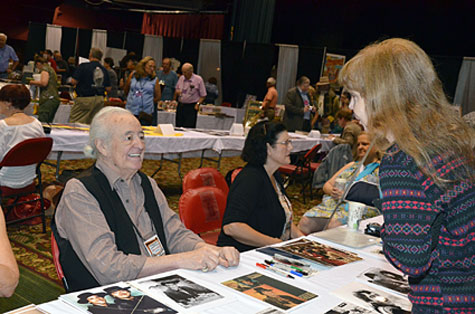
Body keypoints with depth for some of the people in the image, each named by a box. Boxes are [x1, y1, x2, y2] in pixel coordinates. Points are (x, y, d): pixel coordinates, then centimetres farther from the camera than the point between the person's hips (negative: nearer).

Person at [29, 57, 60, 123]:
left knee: (41, 122, -17)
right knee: (48, 123, 5)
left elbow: (44, 83, -14)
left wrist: (32, 82, 1)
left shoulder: (45, 69, 0)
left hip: (48, 99, -9)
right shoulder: (51, 69, 27)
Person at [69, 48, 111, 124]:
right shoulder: (104, 70, 2)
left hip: (84, 99, -5)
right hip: (99, 100, 5)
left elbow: (74, 81, -12)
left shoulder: (83, 66, -9)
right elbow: (108, 89, 5)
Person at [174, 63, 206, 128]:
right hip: (180, 105, 5)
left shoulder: (198, 79, -5)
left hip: (191, 107, -5)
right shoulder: (181, 78, 9)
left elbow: (203, 95, -3)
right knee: (178, 126, 4)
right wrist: (176, 92, -3)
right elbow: (176, 90, 20)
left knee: (189, 128, -10)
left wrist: (198, 104, -15)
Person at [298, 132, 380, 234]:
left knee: (333, 226, -37)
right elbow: (327, 185, 25)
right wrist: (332, 191, 0)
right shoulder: (351, 165, 27)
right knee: (304, 222, -22)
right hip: (330, 205, 6)